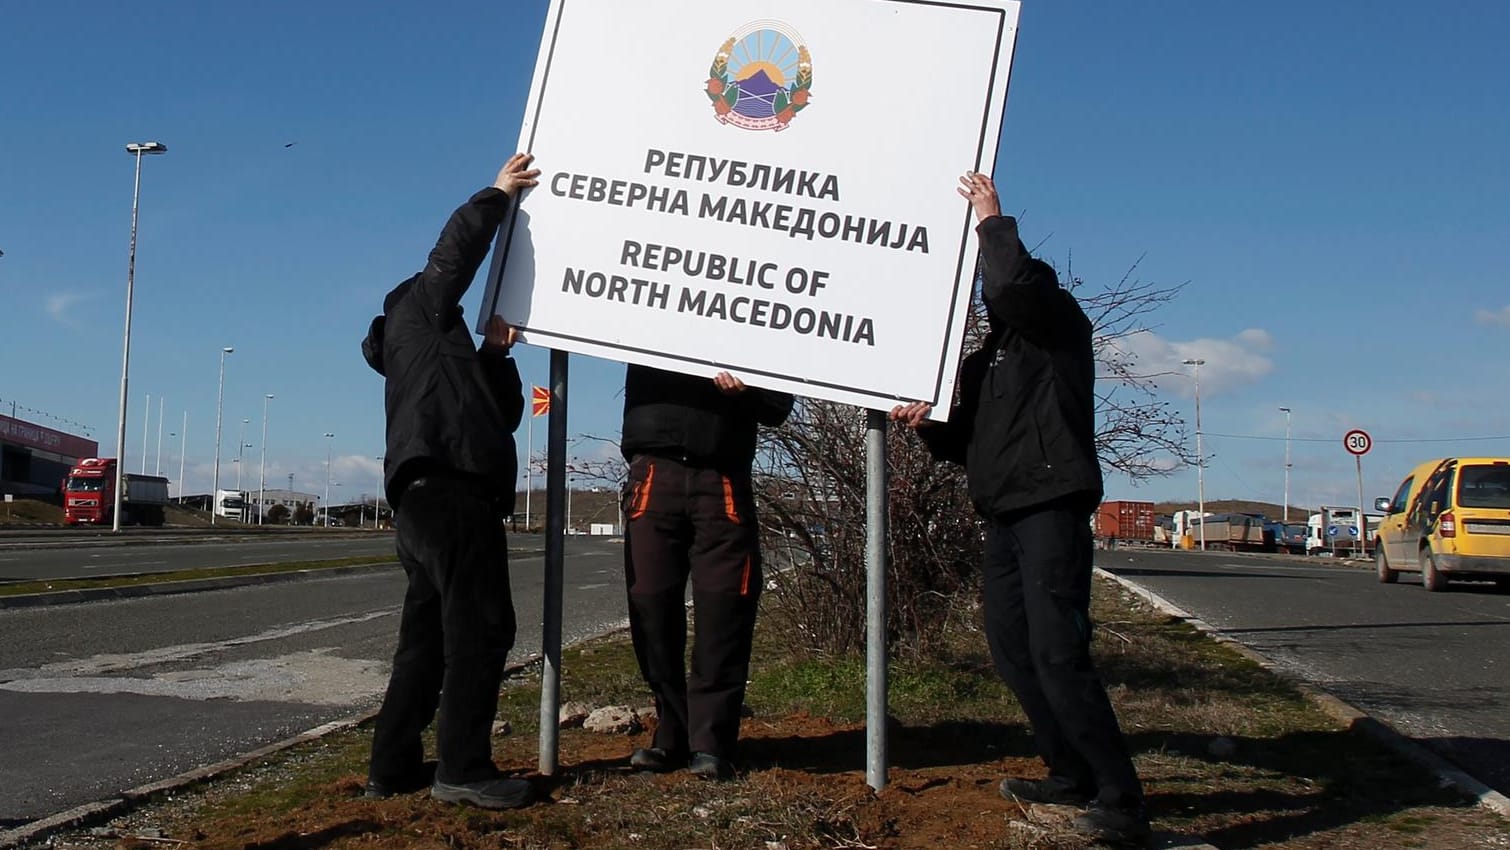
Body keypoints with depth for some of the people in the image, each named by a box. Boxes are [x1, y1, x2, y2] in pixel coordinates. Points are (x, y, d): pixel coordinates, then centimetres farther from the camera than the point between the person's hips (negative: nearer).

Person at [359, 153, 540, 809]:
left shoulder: (443, 352, 35)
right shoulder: (416, 309, 11)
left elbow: (504, 413, 26)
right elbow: (456, 248, -6)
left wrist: (496, 353, 14)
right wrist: (498, 195, 3)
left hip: (429, 495, 10)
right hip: (449, 487, -10)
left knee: (429, 635, 10)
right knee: (481, 627, -12)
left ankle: (393, 765, 12)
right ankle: (463, 768, -13)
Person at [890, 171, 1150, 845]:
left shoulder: (1059, 324, 1)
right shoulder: (986, 359, 23)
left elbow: (1015, 284, -22)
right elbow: (971, 444, 23)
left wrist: (993, 221, -8)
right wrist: (928, 426, 4)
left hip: (1051, 508, -9)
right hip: (1005, 517, 9)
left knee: (1057, 654, -16)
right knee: (1011, 649, 8)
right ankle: (1072, 775, 20)